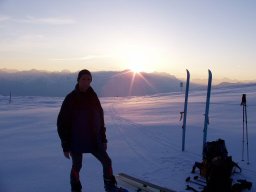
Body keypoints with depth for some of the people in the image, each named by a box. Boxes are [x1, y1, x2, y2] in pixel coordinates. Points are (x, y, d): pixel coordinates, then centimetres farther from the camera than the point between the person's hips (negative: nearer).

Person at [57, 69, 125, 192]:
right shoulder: (71, 98, -11)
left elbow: (100, 119, 10)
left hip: (94, 141, 4)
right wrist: (65, 145, -11)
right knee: (76, 166, 11)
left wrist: (103, 139, 8)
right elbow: (62, 123, -10)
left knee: (107, 161, 7)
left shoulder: (93, 97, 3)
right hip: (76, 142, -4)